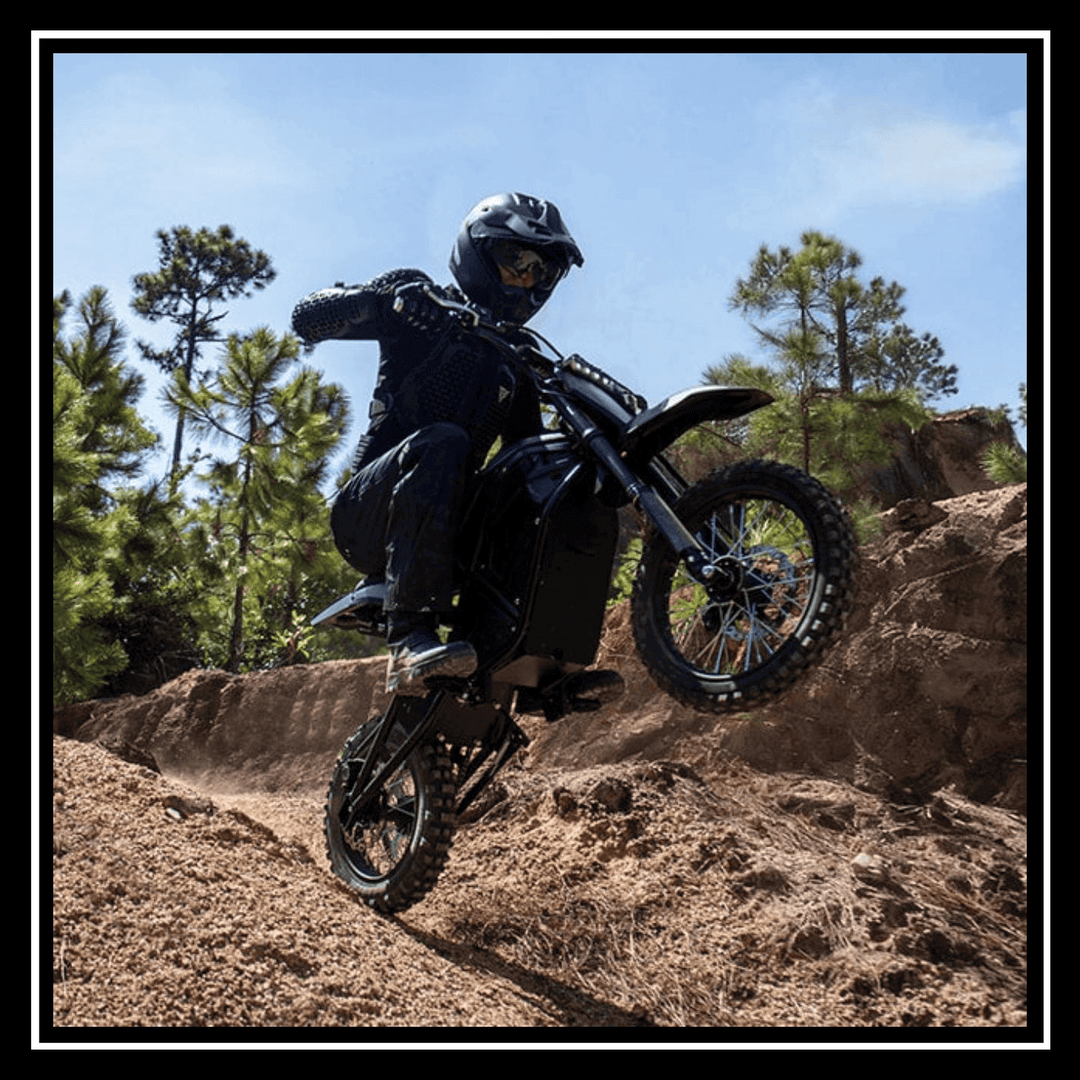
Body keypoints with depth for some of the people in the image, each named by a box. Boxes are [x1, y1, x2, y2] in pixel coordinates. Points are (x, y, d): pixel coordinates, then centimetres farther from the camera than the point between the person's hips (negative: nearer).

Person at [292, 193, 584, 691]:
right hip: (371, 510, -6)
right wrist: (386, 298, -26)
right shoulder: (420, 302, 4)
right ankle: (410, 638, -44)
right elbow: (307, 318, -7)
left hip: (449, 518, 6)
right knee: (442, 442, -35)